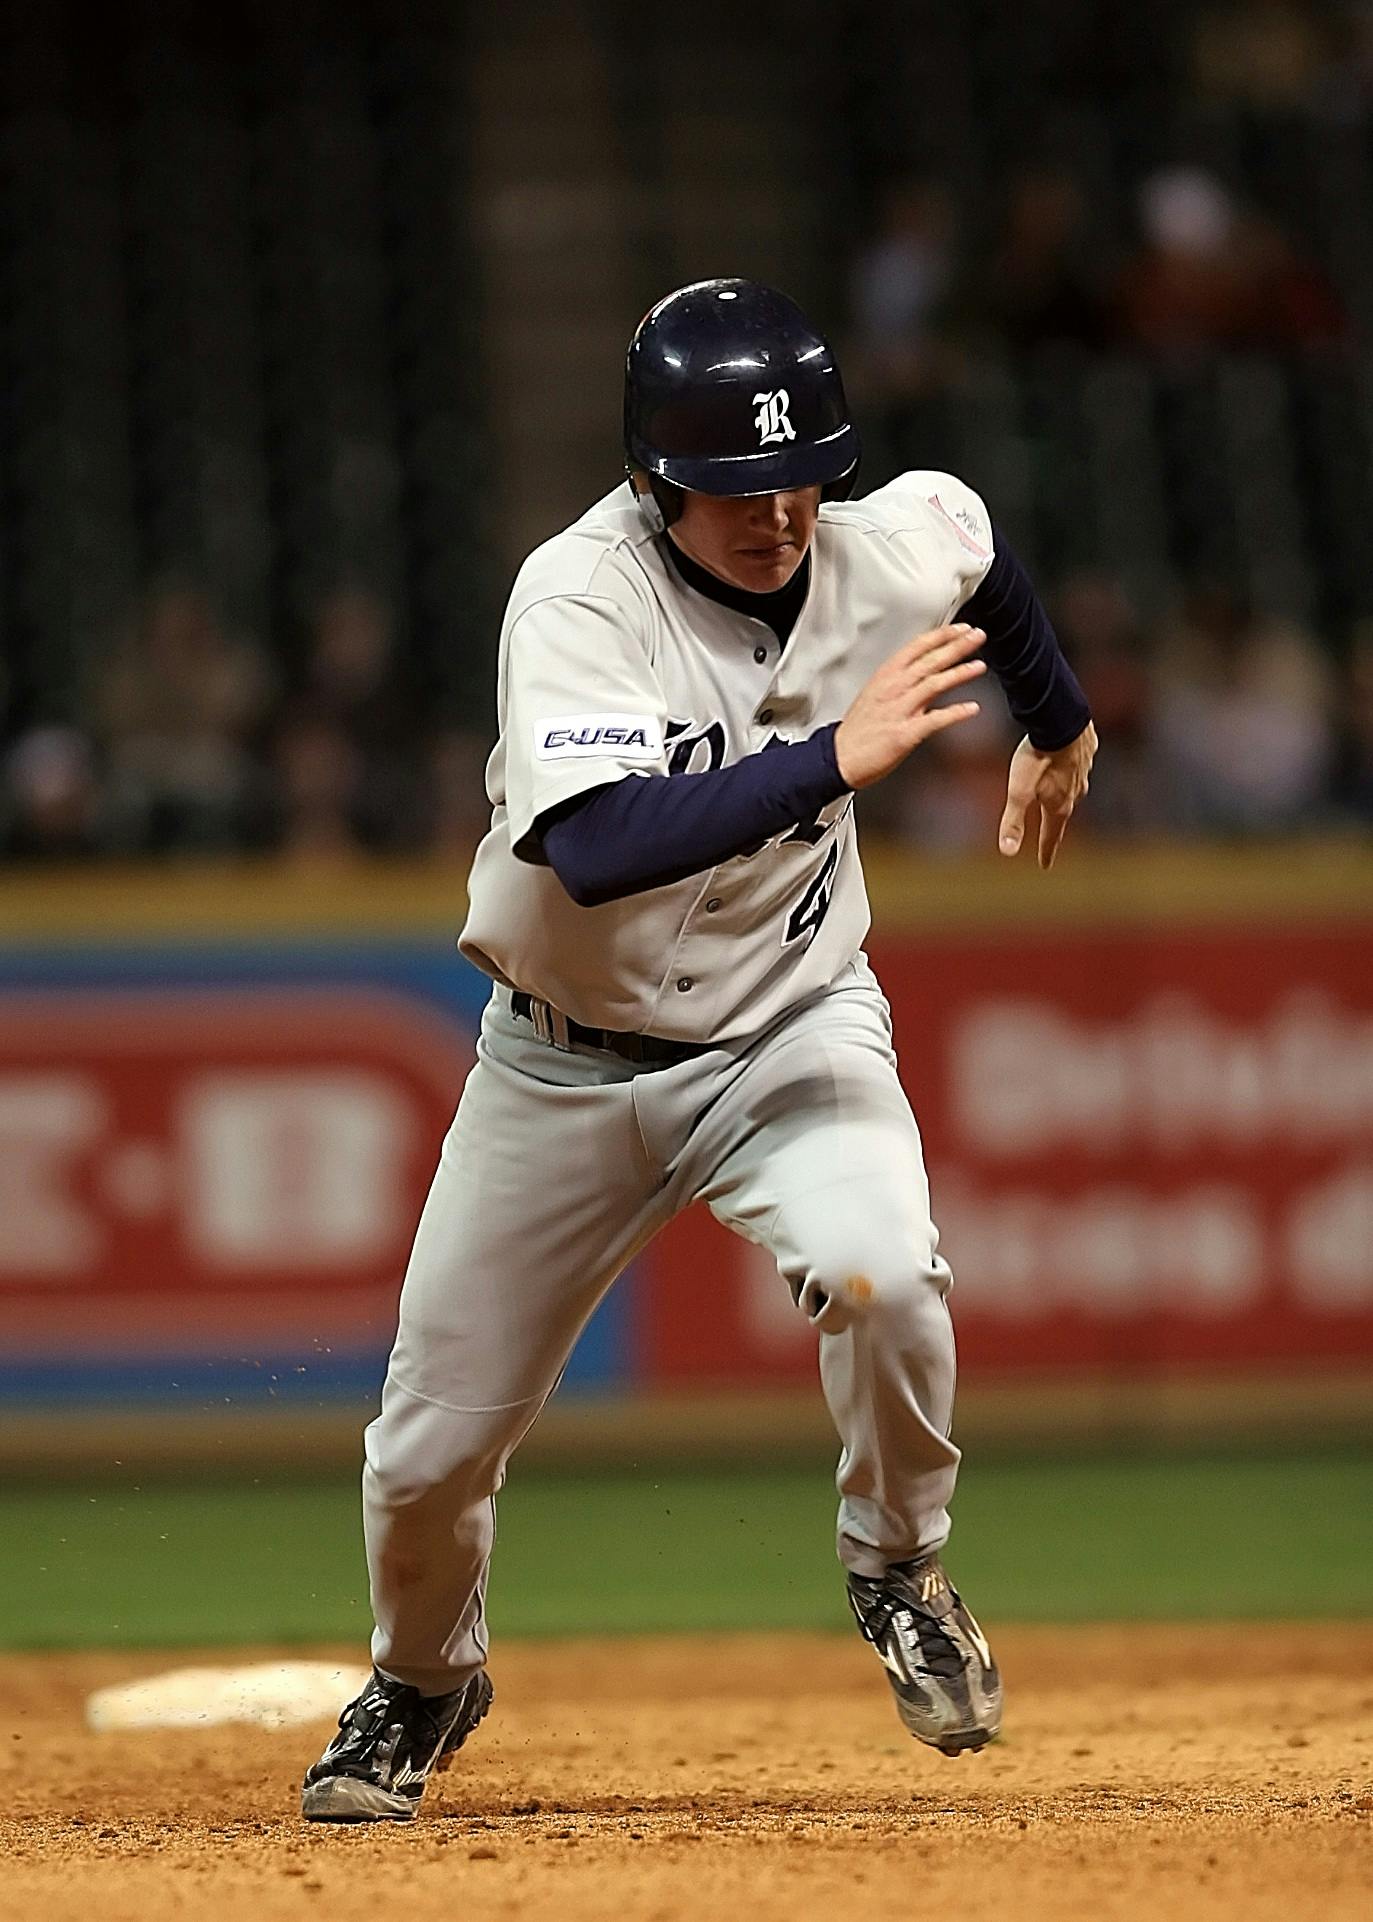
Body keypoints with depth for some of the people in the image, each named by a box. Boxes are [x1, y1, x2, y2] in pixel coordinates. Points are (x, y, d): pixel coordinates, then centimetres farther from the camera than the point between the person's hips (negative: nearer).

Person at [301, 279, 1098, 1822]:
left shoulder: (900, 548, -13)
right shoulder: (580, 597, -27)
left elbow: (976, 538, 14)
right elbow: (595, 846, -43)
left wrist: (1058, 726, 29)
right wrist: (838, 755, -47)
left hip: (788, 1037, 1)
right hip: (565, 1063, -1)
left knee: (879, 1276, -31)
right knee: (430, 1452, 3)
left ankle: (898, 1574, -1)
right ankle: (421, 1687, 37)